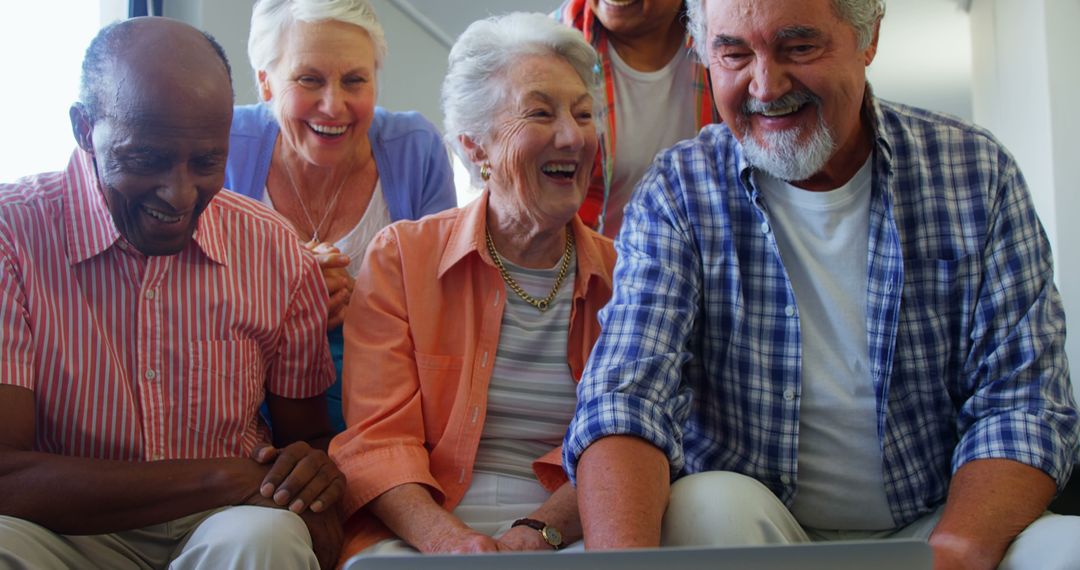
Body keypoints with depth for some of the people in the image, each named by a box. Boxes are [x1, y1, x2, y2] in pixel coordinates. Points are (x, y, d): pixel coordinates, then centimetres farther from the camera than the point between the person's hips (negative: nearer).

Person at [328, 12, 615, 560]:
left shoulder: (620, 275, 8)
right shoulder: (399, 257, 4)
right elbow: (377, 437, -3)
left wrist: (535, 535, -19)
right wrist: (451, 539, -22)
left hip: (567, 536, 1)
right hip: (416, 536, -1)